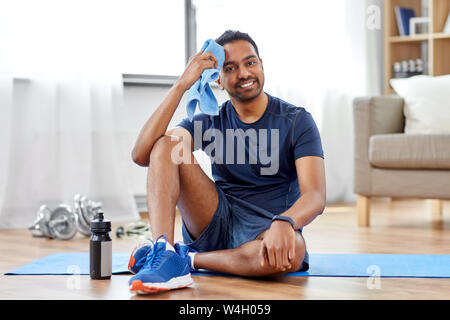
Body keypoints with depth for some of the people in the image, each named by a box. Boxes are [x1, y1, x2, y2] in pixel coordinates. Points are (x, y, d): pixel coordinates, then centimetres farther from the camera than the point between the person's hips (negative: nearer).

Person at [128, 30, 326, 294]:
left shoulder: (297, 121, -2)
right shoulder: (210, 122, 6)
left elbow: (315, 196, -16)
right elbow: (141, 155, -9)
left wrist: (284, 223, -40)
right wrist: (182, 85, -13)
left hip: (264, 233, -2)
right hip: (217, 226, 3)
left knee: (292, 250, -40)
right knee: (167, 143, -14)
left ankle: (187, 259, -21)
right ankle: (164, 253, -33)